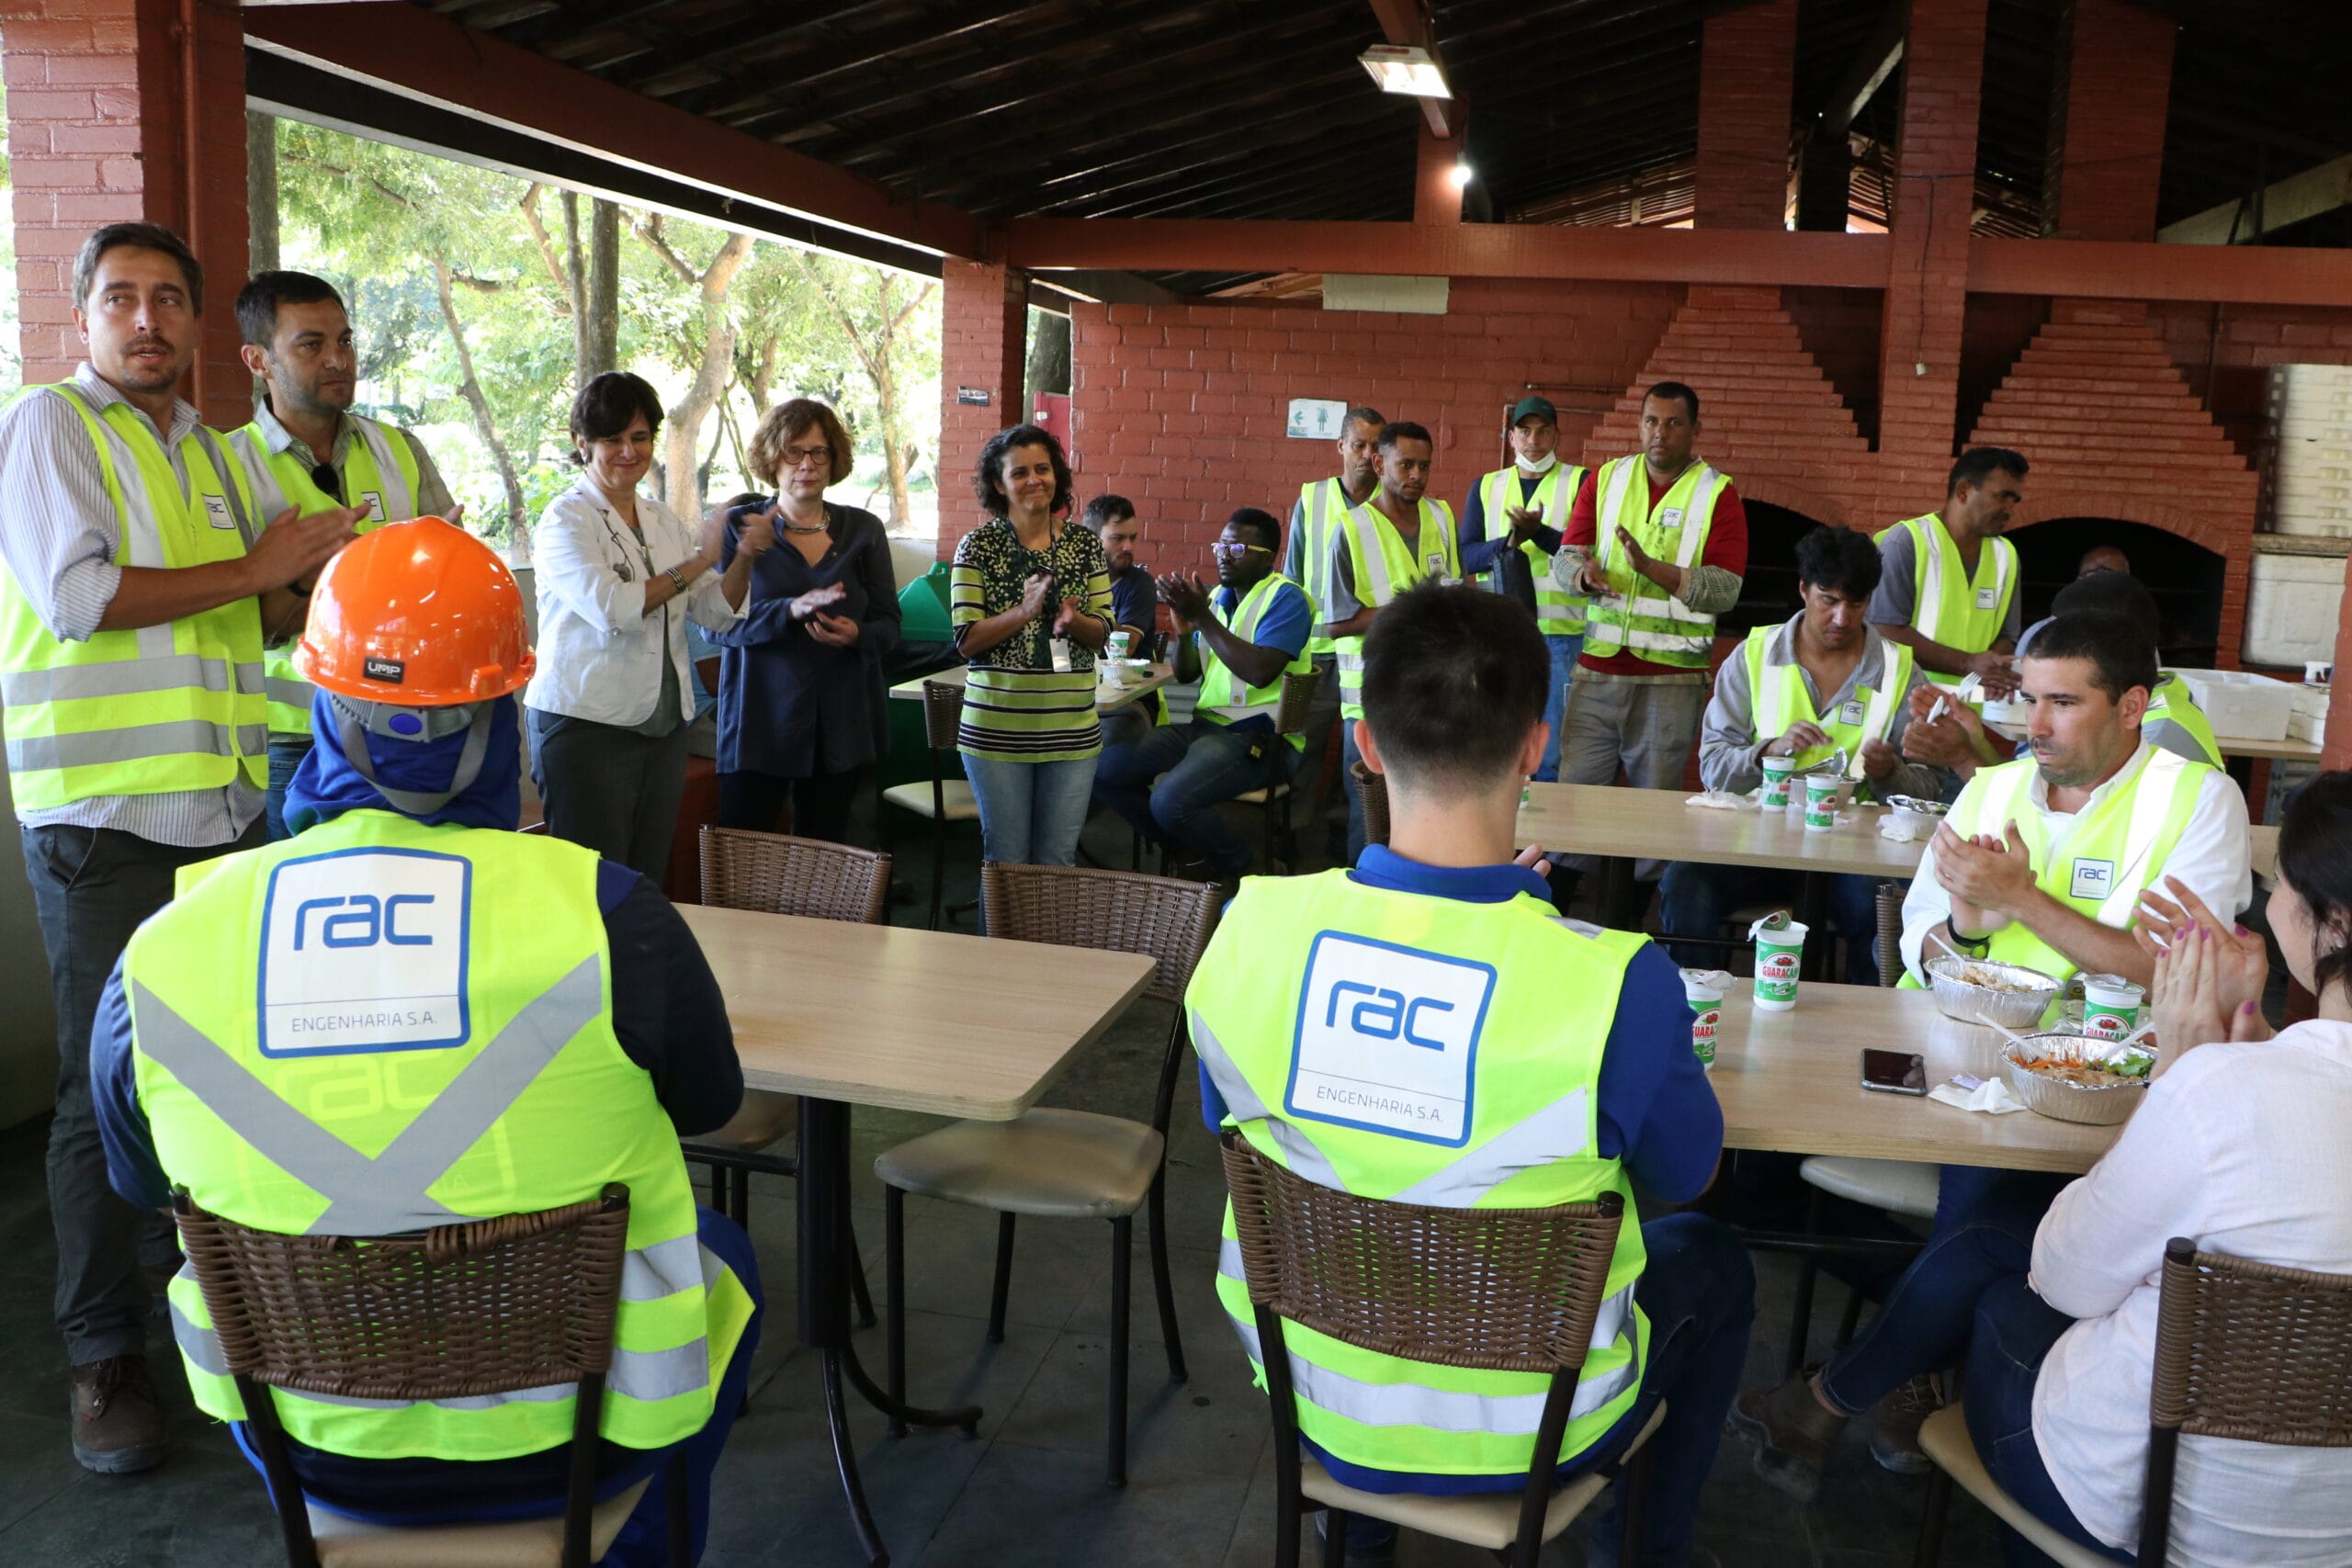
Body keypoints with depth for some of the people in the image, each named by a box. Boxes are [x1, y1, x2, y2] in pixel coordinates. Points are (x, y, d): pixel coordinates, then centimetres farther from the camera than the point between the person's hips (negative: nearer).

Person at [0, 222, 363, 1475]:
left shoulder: (207, 451, 17)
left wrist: (309, 583, 3)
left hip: (226, 806, 6)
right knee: (106, 1088, 1)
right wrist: (256, 567, -12)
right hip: (104, 815, -6)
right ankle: (104, 1358, 13)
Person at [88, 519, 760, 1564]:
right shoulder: (607, 914, -24)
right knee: (721, 1249, 28)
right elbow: (712, 1104, -5)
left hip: (311, 1442, 3)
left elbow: (140, 1185, 4)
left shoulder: (158, 955, -15)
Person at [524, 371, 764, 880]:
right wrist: (696, 563, -16)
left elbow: (716, 613, 9)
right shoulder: (565, 520, -7)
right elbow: (611, 607, -22)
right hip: (587, 724, -6)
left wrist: (744, 559, -9)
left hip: (664, 724, 6)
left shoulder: (663, 521, 13)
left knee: (648, 884, 13)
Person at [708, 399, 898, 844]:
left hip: (840, 724, 3)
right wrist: (790, 611, -22)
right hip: (759, 720, -2)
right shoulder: (740, 526, 2)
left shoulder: (863, 530, 9)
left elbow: (888, 625, 9)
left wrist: (855, 635, -15)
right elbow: (716, 622, -6)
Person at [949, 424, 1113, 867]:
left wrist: (1073, 620, -15)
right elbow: (966, 640, -8)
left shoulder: (1085, 545, 6)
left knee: (1058, 863, 8)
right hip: (998, 727, -2)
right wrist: (1024, 611, -21)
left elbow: (1102, 634, 6)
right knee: (1006, 860, 7)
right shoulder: (978, 547, -2)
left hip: (1072, 728, 2)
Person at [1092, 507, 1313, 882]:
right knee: (1106, 768, -6)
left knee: (1171, 800, -29)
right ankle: (1184, 850, 11)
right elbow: (1186, 675, 16)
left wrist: (1203, 617, -19)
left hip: (1261, 737, -8)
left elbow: (1260, 672, -24)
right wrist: (1184, 631, -5)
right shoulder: (1218, 597, 15)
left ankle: (1238, 866, 1)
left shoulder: (1285, 598, -8)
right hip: (1207, 725, 8)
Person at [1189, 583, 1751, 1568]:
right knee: (1714, 1262, 27)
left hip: (1312, 1405, 3)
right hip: (1527, 1428, -2)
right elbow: (1685, 1177, -9)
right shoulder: (1615, 983, -30)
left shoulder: (1247, 927, -20)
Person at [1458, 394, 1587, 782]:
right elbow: (1467, 557, 4)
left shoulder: (1581, 483, 4)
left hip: (1560, 634, -3)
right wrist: (1509, 541, -14)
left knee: (1551, 755, -3)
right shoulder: (1486, 487, 13)